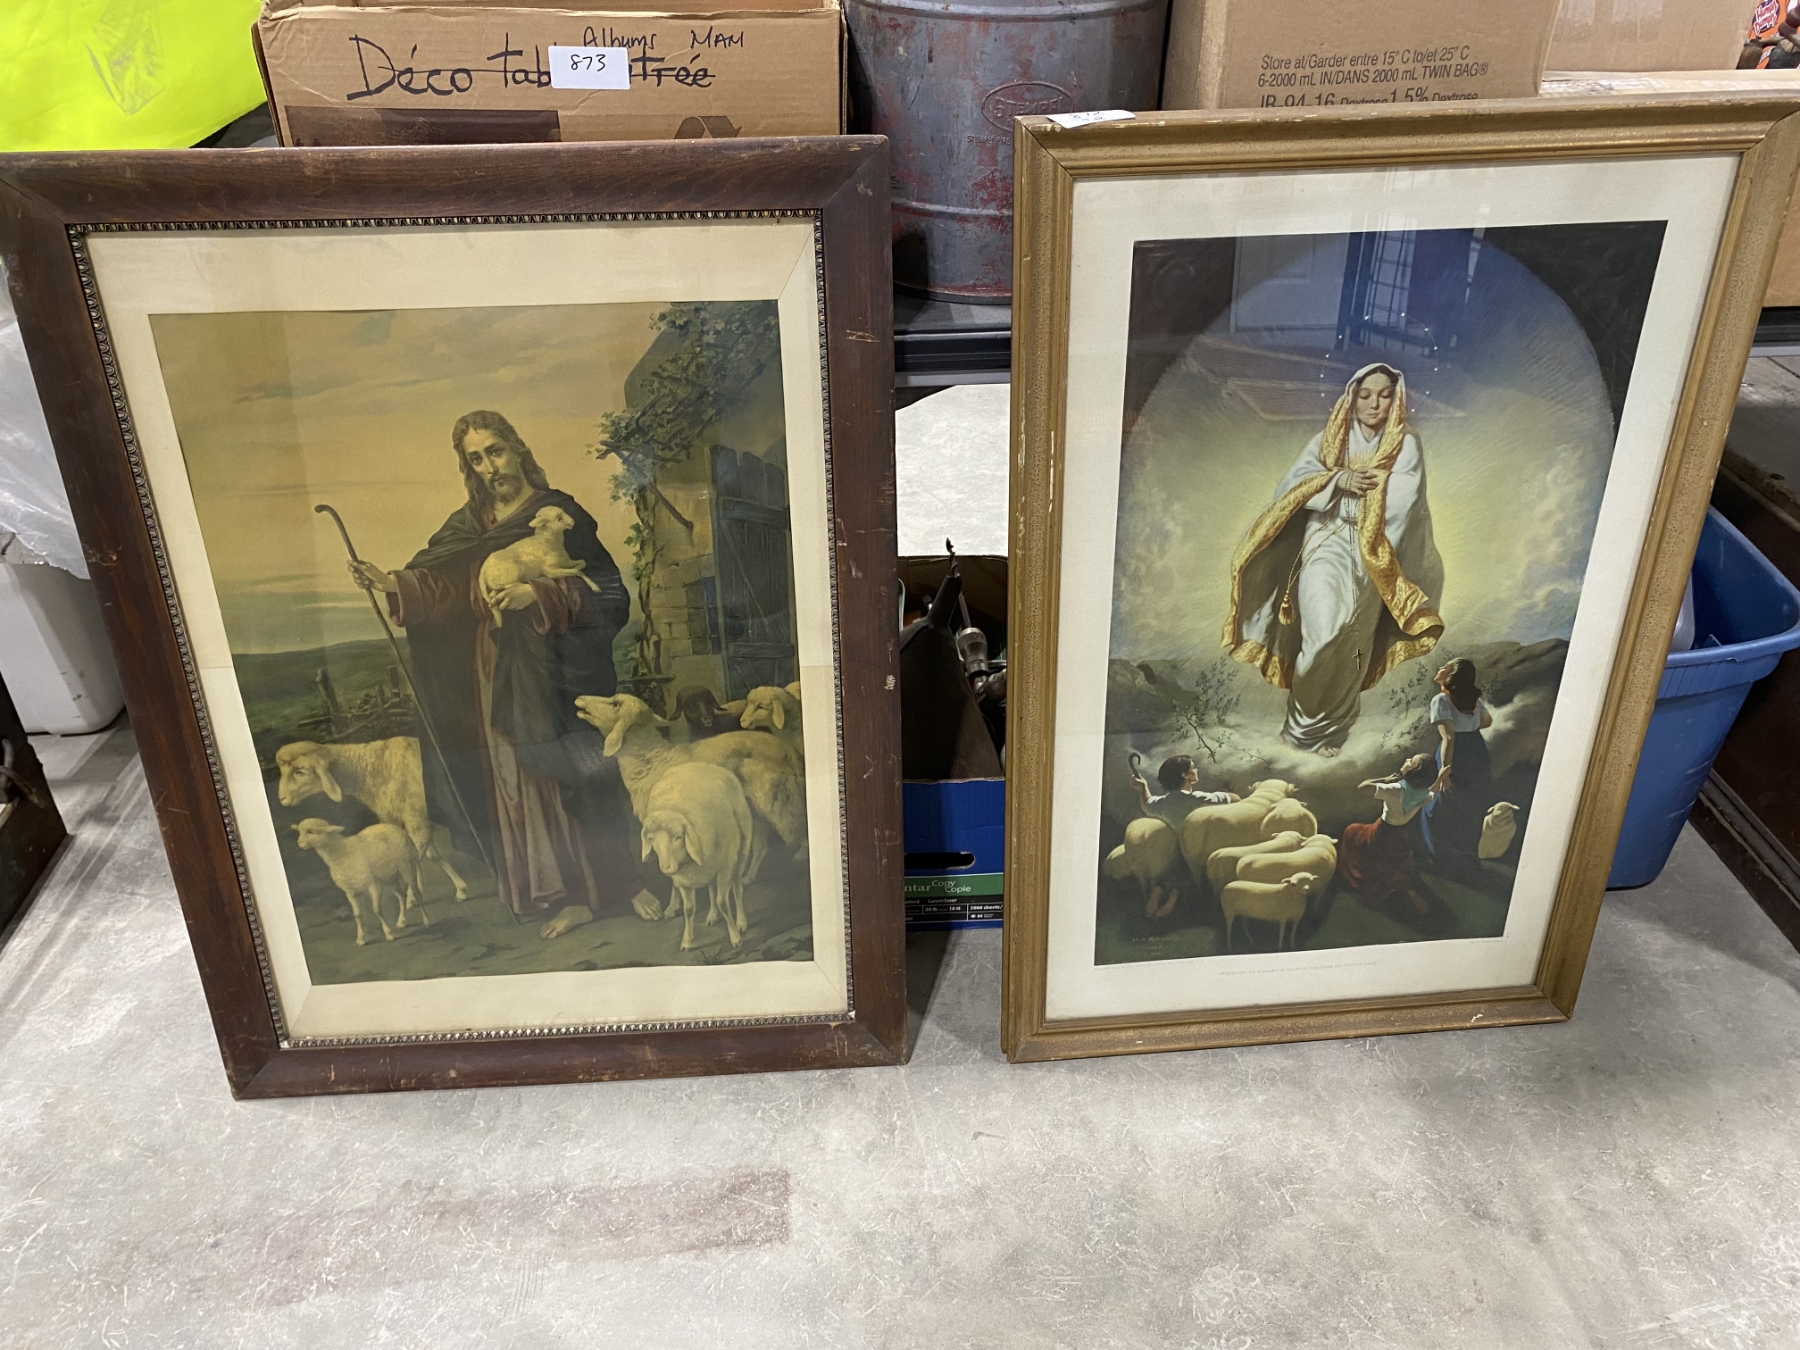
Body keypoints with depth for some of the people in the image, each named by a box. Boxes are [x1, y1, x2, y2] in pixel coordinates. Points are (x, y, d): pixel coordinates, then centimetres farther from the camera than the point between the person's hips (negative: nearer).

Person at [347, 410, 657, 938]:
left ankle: (630, 879, 16)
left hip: (556, 671, -5)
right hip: (500, 678, 5)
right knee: (521, 783, 5)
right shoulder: (469, 524, 10)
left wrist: (540, 594, -25)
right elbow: (440, 586, 4)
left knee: (583, 773, -1)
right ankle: (573, 895, 14)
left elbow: (605, 589, -13)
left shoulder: (559, 513, -6)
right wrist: (390, 583, -13)